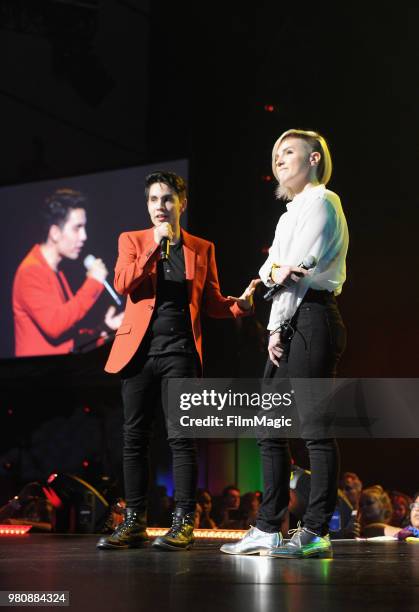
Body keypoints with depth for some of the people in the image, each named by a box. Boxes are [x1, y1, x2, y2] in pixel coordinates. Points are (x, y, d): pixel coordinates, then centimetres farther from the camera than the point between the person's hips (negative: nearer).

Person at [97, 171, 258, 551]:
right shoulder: (132, 241, 12)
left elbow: (211, 303, 11)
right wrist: (155, 246, -12)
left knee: (181, 437, -7)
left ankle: (183, 523, -3)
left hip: (180, 351, -1)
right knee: (134, 437, 2)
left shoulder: (202, 249, 13)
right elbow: (122, 284, -4)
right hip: (139, 350, 1)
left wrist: (240, 304, -9)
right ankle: (134, 522, 9)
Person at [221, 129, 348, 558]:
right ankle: (267, 530, 10)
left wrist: (279, 328, -9)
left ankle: (315, 533, -8)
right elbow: (269, 269, 16)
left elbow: (300, 268, -10)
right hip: (287, 324, 10)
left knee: (314, 427, -10)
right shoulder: (291, 213, 26)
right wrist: (273, 270, -9)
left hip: (309, 319, -10)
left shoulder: (320, 201, -3)